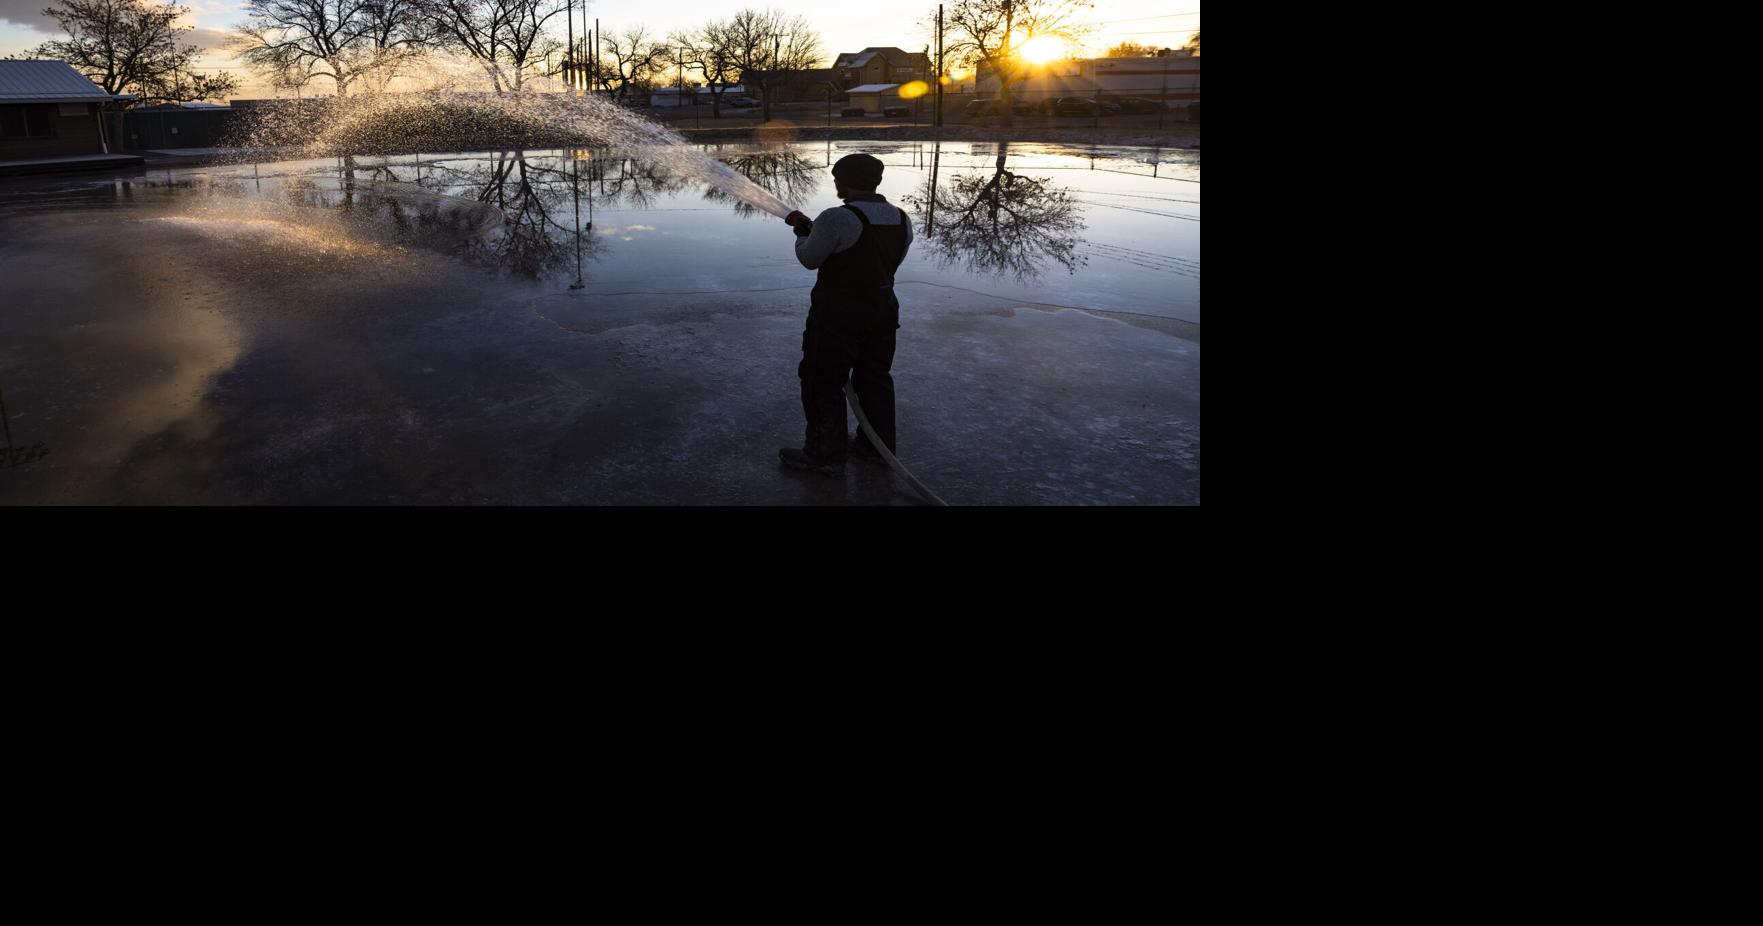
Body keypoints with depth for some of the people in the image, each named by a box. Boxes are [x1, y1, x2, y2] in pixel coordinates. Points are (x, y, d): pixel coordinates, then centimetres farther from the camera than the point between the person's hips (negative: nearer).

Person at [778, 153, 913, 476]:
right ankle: (877, 446, 28)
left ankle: (826, 455, 11)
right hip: (883, 312, 7)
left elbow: (809, 259, -9)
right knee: (874, 378, 18)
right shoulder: (902, 220, 3)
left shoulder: (837, 219, -19)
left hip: (838, 316, -7)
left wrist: (802, 232, 13)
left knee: (823, 382, 5)